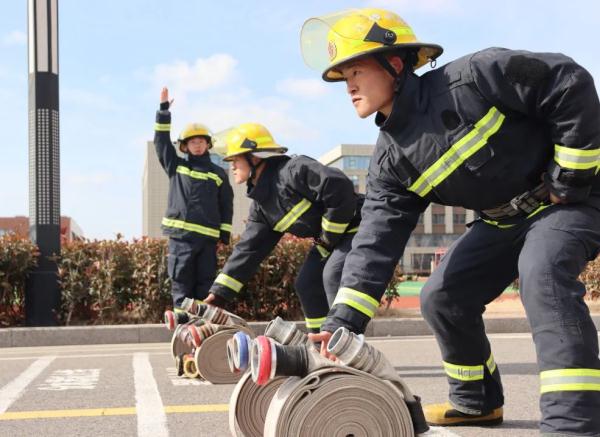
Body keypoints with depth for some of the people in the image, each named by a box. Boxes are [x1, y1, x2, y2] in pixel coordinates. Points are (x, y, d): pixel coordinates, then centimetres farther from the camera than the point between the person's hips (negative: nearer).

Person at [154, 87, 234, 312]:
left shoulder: (218, 174, 12)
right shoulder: (175, 166, 13)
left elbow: (227, 205, 13)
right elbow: (161, 141, 11)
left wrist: (225, 234, 6)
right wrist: (163, 109, 7)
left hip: (208, 237, 1)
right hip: (180, 234, 0)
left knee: (206, 281, 2)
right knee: (181, 281, -2)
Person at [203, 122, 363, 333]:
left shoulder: (293, 170, -23)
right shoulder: (260, 203, 6)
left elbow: (339, 187, -33)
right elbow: (248, 249, 5)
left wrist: (328, 237, -21)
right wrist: (219, 294, -2)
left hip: (354, 227, -9)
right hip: (328, 238, 9)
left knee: (333, 275, -26)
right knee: (306, 284, 4)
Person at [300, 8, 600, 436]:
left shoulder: (469, 78, -24)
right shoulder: (390, 160, -5)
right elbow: (377, 238, -12)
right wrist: (343, 319, -23)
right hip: (504, 219, 7)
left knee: (541, 270, -35)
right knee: (442, 298, 2)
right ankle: (477, 401, 24)